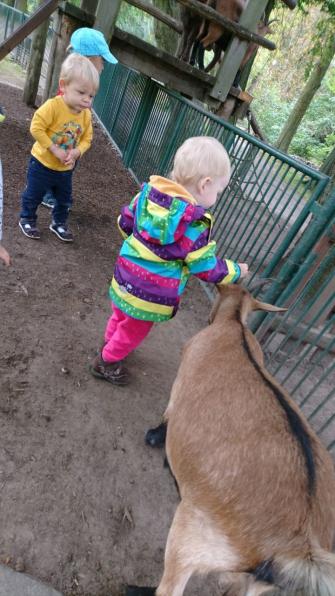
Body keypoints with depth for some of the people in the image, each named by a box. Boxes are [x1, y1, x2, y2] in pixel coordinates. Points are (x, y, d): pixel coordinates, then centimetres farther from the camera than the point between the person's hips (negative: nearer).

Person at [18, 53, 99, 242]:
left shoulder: (86, 115, -6)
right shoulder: (53, 106, -22)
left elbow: (86, 140, 0)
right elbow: (36, 128, -24)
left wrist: (76, 152, -19)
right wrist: (55, 150, -27)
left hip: (66, 168, 5)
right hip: (43, 163, -4)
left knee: (65, 199, 18)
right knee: (34, 195, 11)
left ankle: (59, 223, 40)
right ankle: (27, 219, 34)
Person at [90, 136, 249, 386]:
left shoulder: (149, 193, -8)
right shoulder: (193, 226, -26)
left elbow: (125, 222, 6)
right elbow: (207, 269, -17)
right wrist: (236, 271, 0)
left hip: (126, 277, 7)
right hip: (152, 293, -6)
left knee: (121, 316, 32)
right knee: (134, 330, 20)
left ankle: (110, 342, 58)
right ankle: (107, 363, 39)